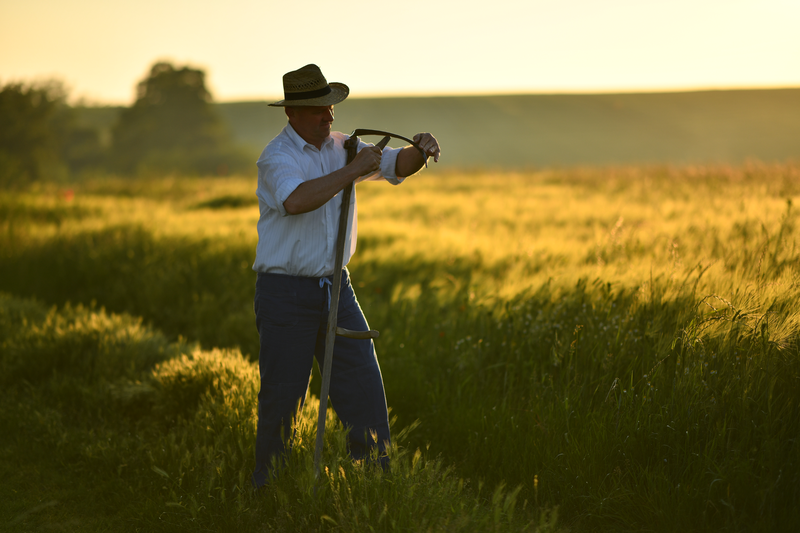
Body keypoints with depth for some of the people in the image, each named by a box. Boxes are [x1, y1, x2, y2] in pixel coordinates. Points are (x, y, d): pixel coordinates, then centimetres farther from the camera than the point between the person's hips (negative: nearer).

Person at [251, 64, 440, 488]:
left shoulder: (342, 147, 9)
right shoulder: (276, 157, -13)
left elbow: (396, 165, 5)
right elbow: (296, 200, -33)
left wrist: (421, 151, -17)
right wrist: (352, 170, -30)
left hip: (335, 287, 6)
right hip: (285, 293, -6)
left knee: (364, 384, 1)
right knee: (282, 394, 1)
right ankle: (267, 485, 17)